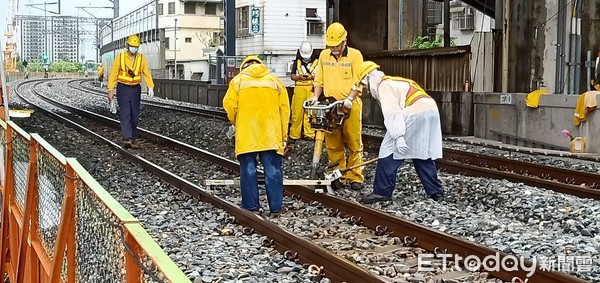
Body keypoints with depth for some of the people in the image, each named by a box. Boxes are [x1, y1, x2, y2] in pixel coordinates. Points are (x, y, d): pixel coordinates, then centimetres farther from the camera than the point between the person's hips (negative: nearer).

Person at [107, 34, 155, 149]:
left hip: (135, 89, 3)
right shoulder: (120, 58, -4)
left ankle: (133, 139, 17)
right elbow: (113, 74, -1)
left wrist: (151, 87, -18)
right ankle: (127, 139, -19)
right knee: (125, 114, -12)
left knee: (135, 116, 7)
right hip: (123, 89, -3)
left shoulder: (141, 58, 2)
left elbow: (147, 73, -3)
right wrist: (111, 90, -5)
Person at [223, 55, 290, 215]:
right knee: (273, 170, 3)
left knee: (248, 170, 5)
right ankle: (276, 207, 4)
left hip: (246, 135, -1)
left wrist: (235, 123, 14)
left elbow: (229, 105, -5)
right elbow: (284, 109, 5)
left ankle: (251, 206, 5)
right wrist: (283, 136, 9)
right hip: (271, 135, 1)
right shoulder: (275, 81, 10)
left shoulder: (238, 80, 5)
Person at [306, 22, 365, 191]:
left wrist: (349, 99, -20)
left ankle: (355, 178, 4)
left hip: (350, 106, -4)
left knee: (354, 143, -1)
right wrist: (316, 97, 1)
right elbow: (319, 80, 16)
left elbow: (358, 82, -7)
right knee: (333, 144, 5)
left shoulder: (355, 55, -2)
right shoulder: (324, 55, 12)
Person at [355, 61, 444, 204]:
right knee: (423, 154, 17)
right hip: (431, 113, 9)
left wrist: (398, 137, -19)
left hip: (413, 116, -9)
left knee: (390, 152, 0)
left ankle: (382, 192, 3)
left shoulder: (384, 85, 0)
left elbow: (392, 114, -13)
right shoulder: (396, 82, 29)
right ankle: (435, 191, 18)